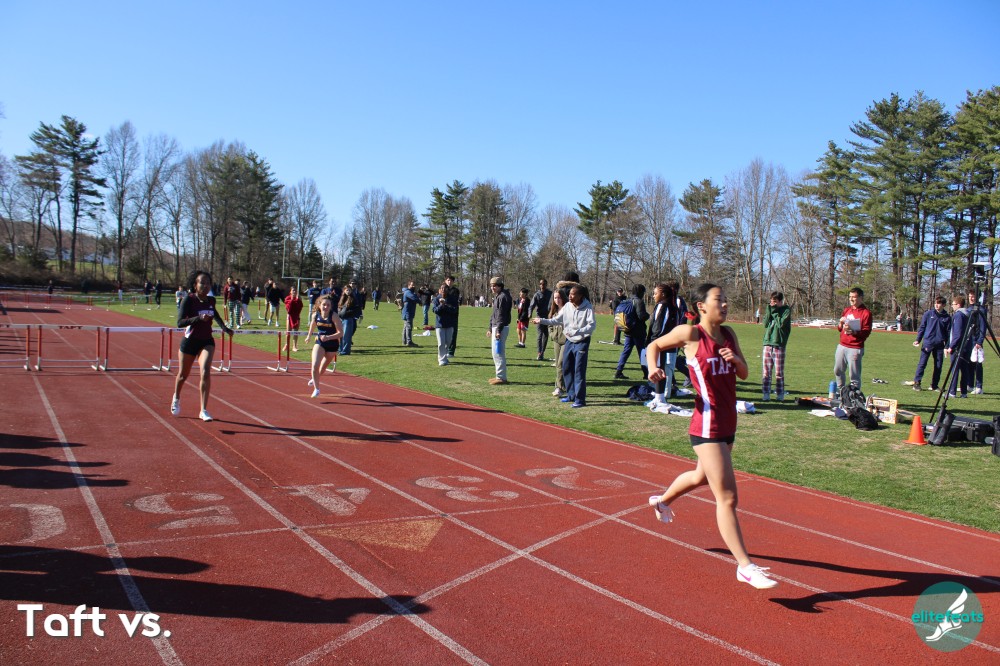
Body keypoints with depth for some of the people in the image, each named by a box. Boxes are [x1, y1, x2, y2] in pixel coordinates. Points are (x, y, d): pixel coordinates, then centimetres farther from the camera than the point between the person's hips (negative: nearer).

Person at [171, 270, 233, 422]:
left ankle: (204, 410, -14)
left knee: (206, 372, -19)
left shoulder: (211, 300, -1)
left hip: (207, 341, 2)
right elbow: (180, 322, -23)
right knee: (183, 375, 17)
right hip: (190, 341, -2)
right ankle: (176, 399, 49)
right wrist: (199, 318, -34)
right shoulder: (188, 299, -15)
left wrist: (224, 326, 19)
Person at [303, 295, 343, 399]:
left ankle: (315, 378, 52)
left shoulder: (334, 316, -23)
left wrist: (328, 337, -37)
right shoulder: (315, 315, -12)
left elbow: (341, 333, -26)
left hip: (332, 344, -1)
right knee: (315, 365, -17)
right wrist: (308, 336, 22)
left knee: (323, 366, 20)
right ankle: (316, 389, -1)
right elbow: (312, 326, 11)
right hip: (319, 343, 1)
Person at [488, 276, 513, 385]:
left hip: (501, 327, -11)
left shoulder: (503, 297, -14)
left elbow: (502, 315, -20)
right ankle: (500, 375, 21)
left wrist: (498, 331, -23)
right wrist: (490, 329, 22)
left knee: (498, 353, -9)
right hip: (495, 327, 11)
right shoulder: (497, 297, 17)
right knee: (497, 353, 14)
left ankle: (501, 377, -6)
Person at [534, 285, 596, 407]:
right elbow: (557, 320, 7)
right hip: (569, 341, 6)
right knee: (566, 369, 12)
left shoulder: (588, 308, -15)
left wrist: (576, 332, -31)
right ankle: (571, 395, 26)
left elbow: (592, 325, -21)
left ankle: (580, 399, -3)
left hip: (582, 342, -6)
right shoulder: (567, 306, 0)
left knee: (579, 371, -8)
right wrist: (542, 320, 0)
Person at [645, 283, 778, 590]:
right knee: (727, 498, -8)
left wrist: (736, 359, -10)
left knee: (701, 476, 30)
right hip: (707, 427, -8)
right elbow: (654, 345, 2)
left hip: (728, 425, 8)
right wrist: (653, 369, -16)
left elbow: (744, 374, 11)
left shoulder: (729, 334, 7)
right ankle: (745, 566, 0)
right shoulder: (690, 333, -11)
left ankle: (662, 500, 57)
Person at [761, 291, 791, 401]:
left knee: (779, 373, -1)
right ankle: (766, 394, 8)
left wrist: (774, 312, -7)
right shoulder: (769, 309, 14)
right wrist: (769, 310, -4)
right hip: (767, 343, 4)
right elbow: (765, 324, 3)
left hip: (779, 344, -4)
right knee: (766, 372, 4)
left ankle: (780, 395, 7)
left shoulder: (786, 310, -1)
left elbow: (781, 323, -13)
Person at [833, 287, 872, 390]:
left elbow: (866, 332, -13)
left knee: (854, 376, -7)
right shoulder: (846, 310, 15)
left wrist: (853, 331, -29)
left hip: (855, 348, -7)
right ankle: (839, 391, 34)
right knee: (838, 371, 17)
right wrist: (841, 323, -2)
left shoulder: (866, 313, -6)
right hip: (842, 346, 7)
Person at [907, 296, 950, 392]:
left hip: (939, 345, 2)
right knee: (922, 363, -6)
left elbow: (948, 332, 12)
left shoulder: (947, 318, 7)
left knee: (938, 366, 5)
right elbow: (922, 327, 5)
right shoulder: (928, 314, 3)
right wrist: (918, 340, -4)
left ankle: (934, 385, 14)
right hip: (927, 343, -2)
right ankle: (916, 382, -2)